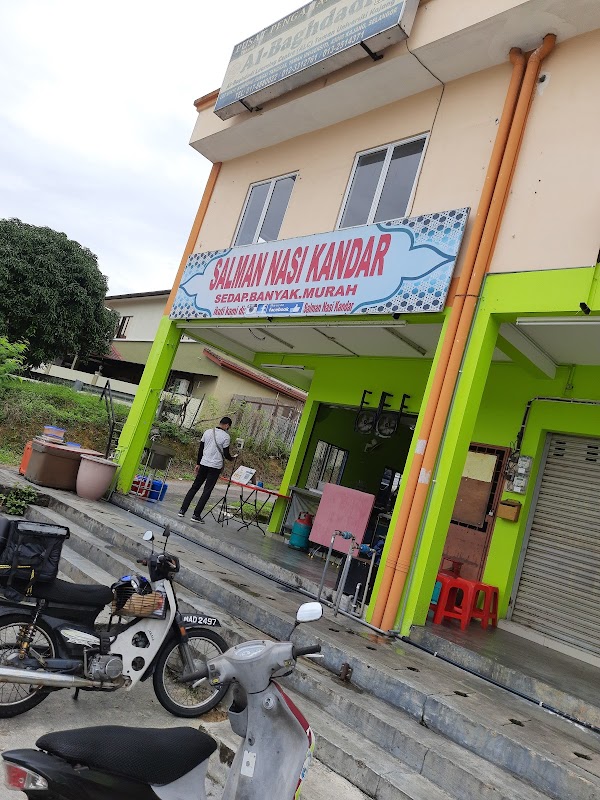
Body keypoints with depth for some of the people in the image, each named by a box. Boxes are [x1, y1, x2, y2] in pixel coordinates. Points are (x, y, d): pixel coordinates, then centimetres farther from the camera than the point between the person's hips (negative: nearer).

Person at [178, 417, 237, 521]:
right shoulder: (226, 436, -10)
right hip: (215, 466, -5)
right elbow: (226, 454, -7)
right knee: (207, 491, 1)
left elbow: (200, 449, 9)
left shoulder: (207, 432, 5)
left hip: (204, 464, 5)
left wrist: (198, 464, 15)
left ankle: (182, 510, 12)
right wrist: (231, 458, 16)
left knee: (194, 487, 14)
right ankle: (196, 515, 0)